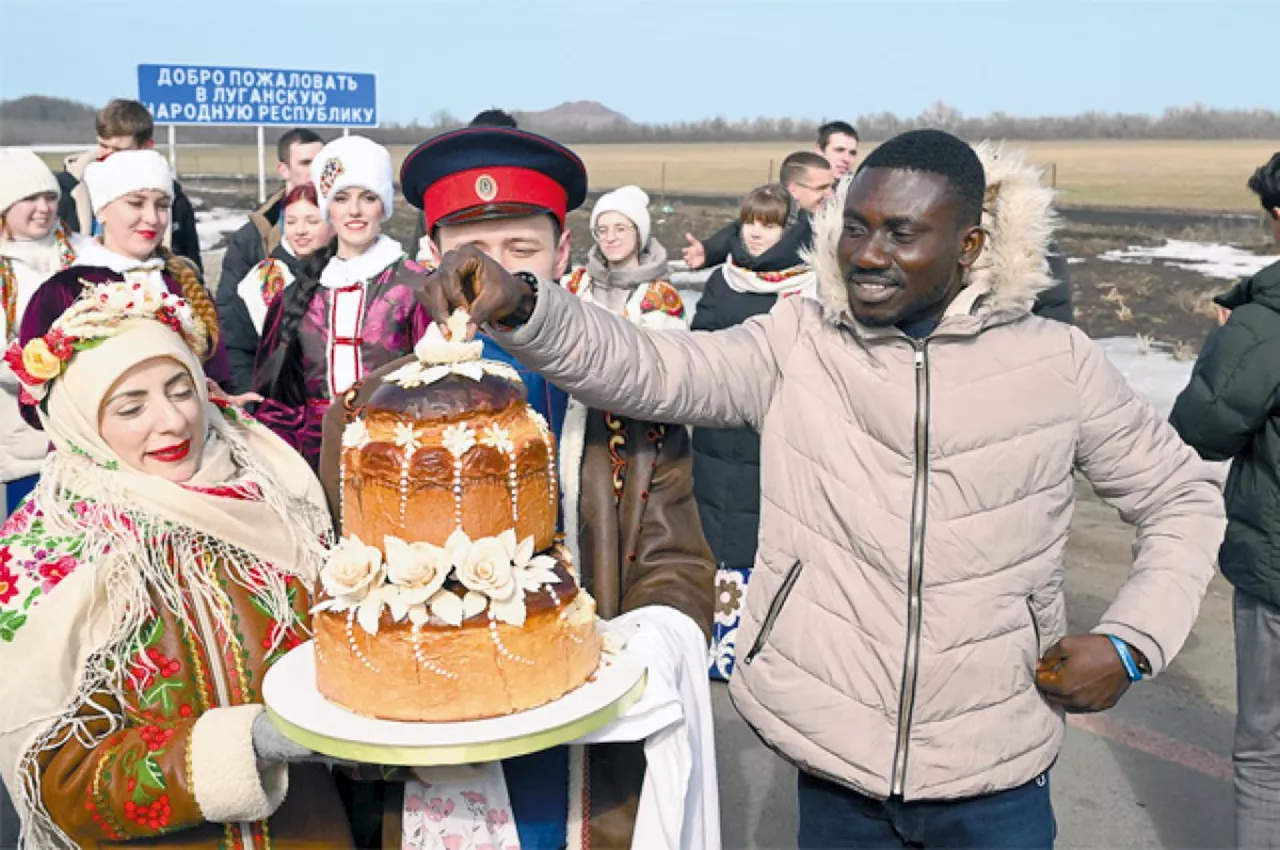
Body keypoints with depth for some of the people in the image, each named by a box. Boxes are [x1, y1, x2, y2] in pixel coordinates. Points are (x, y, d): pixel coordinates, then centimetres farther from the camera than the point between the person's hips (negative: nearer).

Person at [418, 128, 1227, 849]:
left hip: (996, 778, 0)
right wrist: (518, 306, -33)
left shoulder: (1058, 365, -6)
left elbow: (1183, 498, 6)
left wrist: (1133, 641, -7)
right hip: (835, 763, 1)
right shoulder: (797, 346, -5)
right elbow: (644, 367, -17)